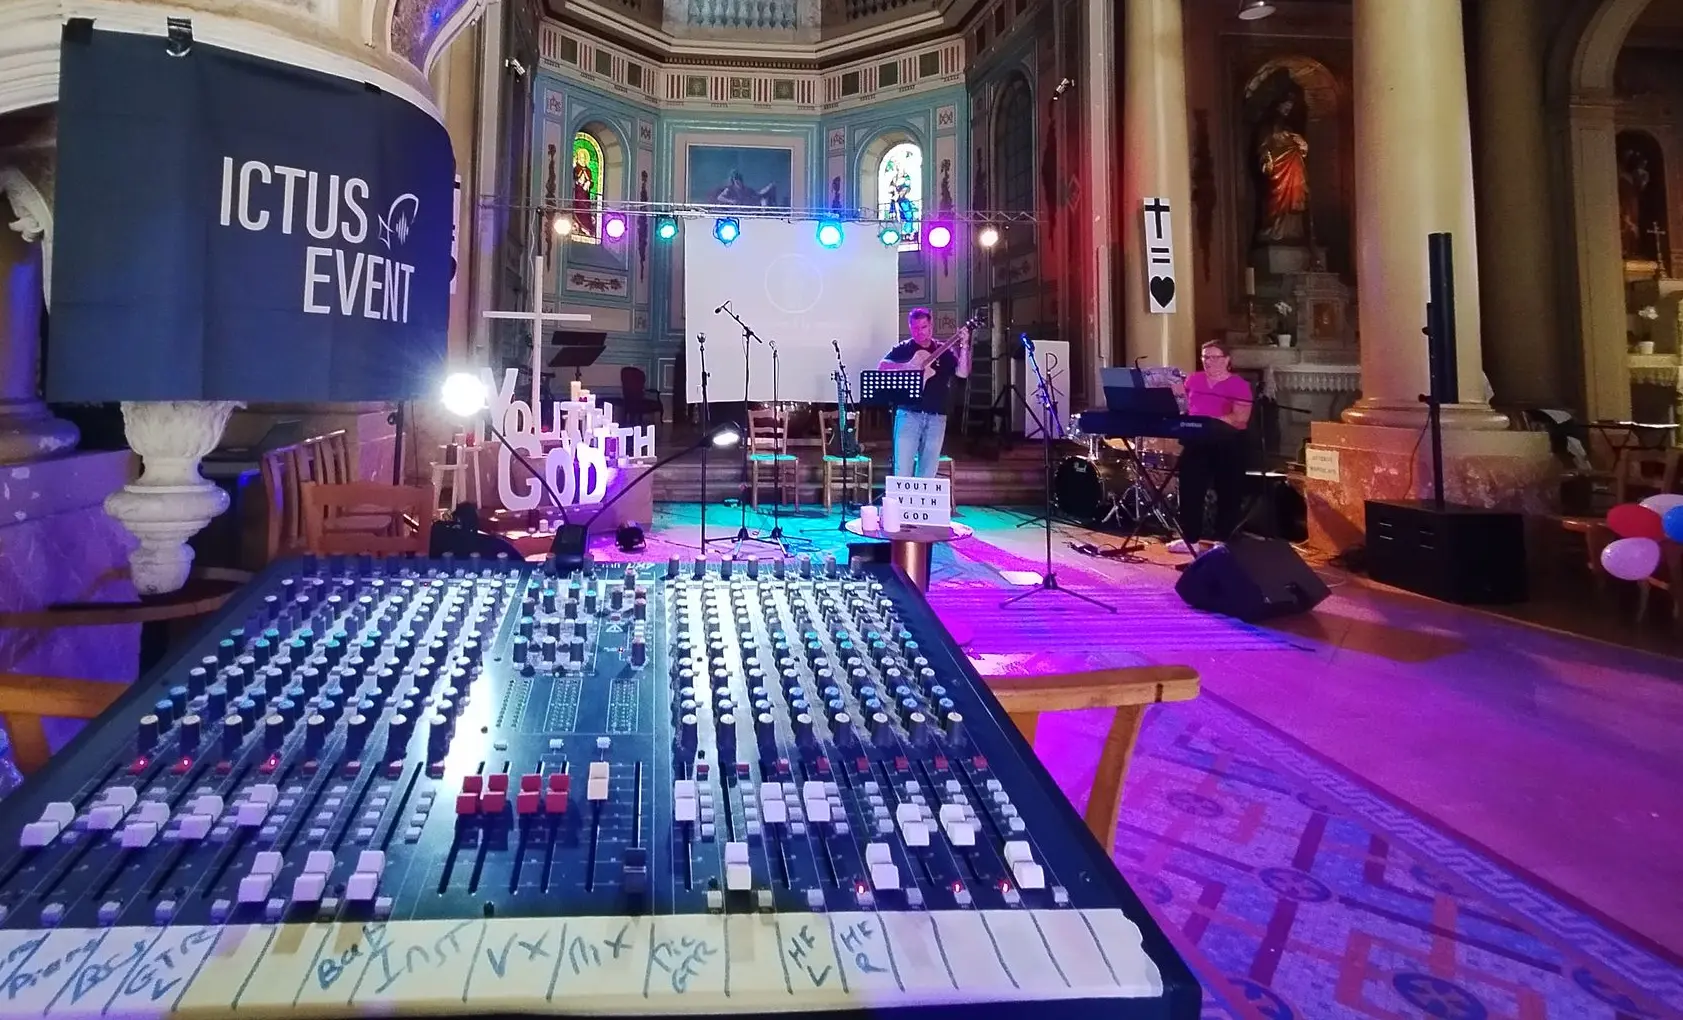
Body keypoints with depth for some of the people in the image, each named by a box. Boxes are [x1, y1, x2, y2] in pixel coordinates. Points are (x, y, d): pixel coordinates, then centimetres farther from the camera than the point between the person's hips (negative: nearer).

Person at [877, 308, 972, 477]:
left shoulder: (944, 351, 11)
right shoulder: (903, 348, 6)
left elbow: (962, 373, -1)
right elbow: (881, 367, -6)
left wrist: (964, 346, -12)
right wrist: (906, 366, -19)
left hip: (936, 417, 2)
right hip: (909, 414, -2)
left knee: (928, 472, 6)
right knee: (903, 470, -8)